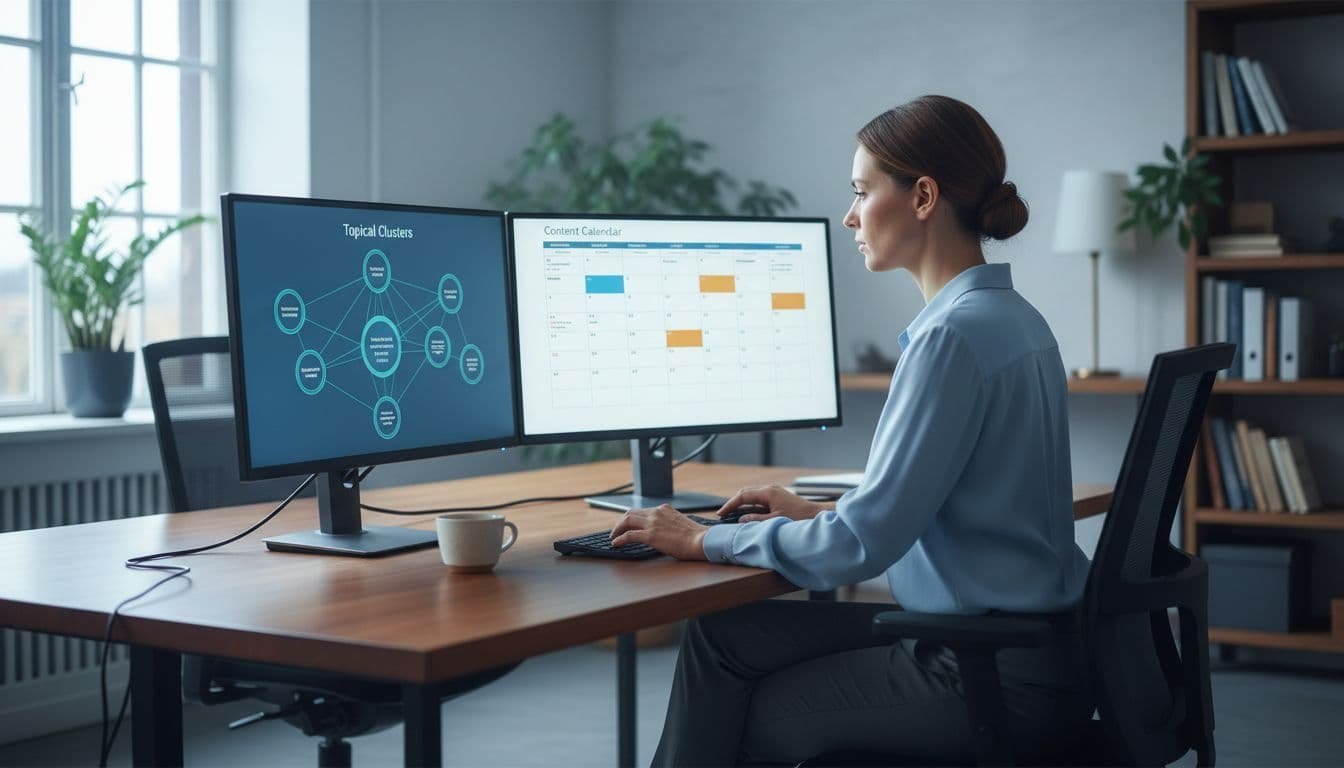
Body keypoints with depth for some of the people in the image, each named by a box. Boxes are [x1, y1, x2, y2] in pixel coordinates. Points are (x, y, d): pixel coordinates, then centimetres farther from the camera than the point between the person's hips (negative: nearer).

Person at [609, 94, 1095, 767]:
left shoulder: (955, 334, -22)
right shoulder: (1008, 317, 9)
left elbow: (865, 543, -22)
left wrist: (705, 542, -10)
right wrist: (819, 513, 15)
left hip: (995, 676, -9)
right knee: (722, 634, 11)